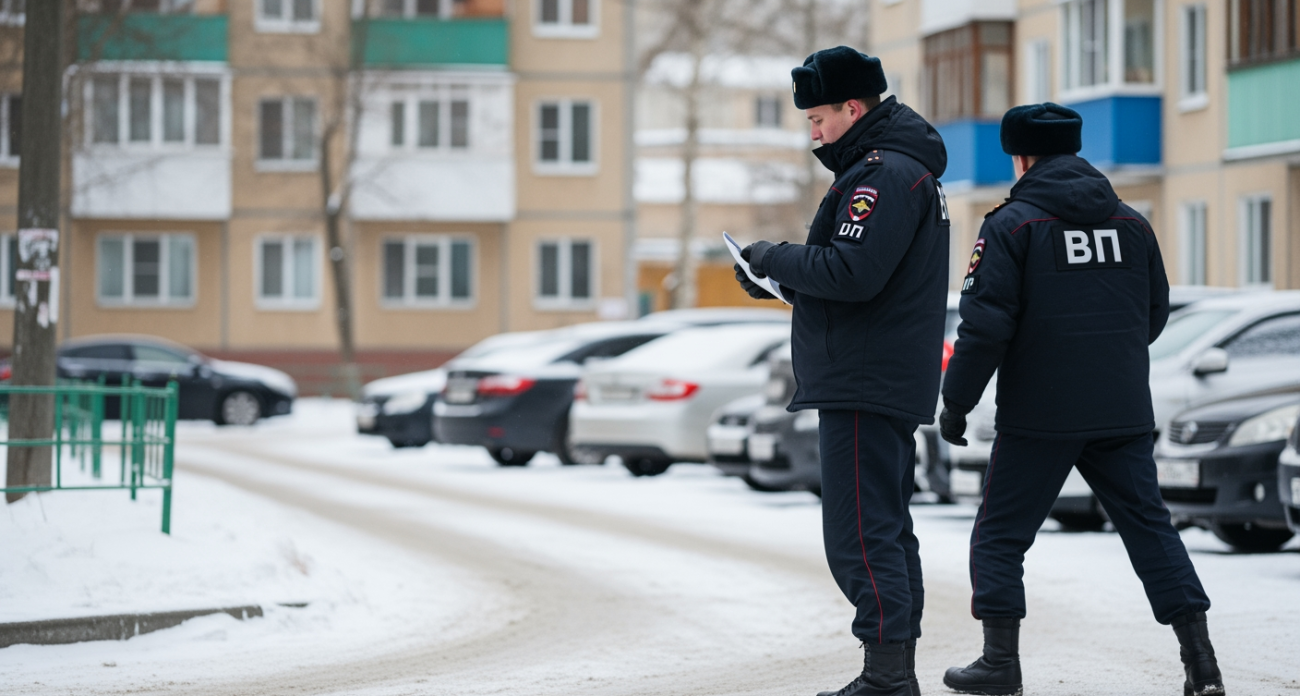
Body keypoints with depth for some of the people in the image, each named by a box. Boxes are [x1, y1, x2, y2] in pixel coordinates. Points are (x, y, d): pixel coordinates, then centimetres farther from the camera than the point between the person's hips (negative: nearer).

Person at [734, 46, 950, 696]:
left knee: (860, 535, -11)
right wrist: (782, 277, 10)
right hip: (891, 385, 11)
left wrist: (774, 258, -10)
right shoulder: (904, 167, 20)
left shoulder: (886, 173, -14)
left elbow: (852, 274, -24)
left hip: (864, 386, -11)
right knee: (887, 530, 13)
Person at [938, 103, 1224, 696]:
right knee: (1149, 526, 10)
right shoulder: (1132, 224, 10)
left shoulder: (1012, 224, -6)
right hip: (1124, 415, 4)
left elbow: (986, 324, -12)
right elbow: (1155, 314, 17)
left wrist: (955, 403, -3)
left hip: (1039, 418, -4)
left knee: (999, 536, 8)